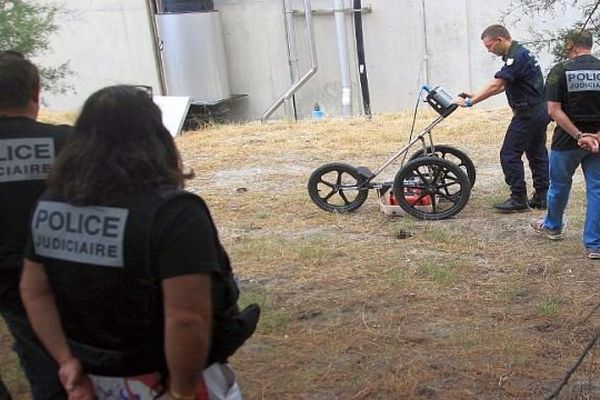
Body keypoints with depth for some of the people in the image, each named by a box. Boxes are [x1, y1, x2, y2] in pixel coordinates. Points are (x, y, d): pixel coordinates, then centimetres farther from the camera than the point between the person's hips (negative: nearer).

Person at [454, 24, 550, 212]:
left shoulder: (516, 57, -18)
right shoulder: (520, 53, 14)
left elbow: (495, 85, -26)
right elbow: (503, 85, 19)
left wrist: (470, 102, -25)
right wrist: (477, 96, 14)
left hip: (528, 114, -10)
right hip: (540, 111, 10)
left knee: (509, 154, -5)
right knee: (537, 154, 13)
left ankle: (519, 199, -1)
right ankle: (542, 197, 18)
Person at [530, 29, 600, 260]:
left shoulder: (560, 71, -9)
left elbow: (554, 110, -16)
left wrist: (579, 135, -16)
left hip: (566, 141, -1)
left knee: (559, 185, 19)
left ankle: (553, 226, 40)